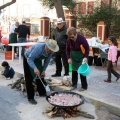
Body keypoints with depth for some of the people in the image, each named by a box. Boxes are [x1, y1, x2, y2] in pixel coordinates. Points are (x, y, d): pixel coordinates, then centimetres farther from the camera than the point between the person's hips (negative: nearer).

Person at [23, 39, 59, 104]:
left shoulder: (51, 51, -21)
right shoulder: (38, 48, -40)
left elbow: (46, 61, -7)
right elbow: (29, 59, -40)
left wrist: (43, 70, -9)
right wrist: (35, 68, -53)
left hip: (37, 59, 6)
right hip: (28, 59, -6)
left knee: (40, 76, 12)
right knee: (29, 79, -9)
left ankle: (42, 93, 30)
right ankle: (30, 98, -2)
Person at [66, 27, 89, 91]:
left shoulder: (81, 38, -23)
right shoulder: (69, 39, -10)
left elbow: (87, 48, -14)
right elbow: (68, 49, 2)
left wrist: (86, 57, -20)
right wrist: (68, 58, -5)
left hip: (81, 56, -4)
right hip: (73, 56, 4)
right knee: (74, 70, 9)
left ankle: (84, 86, 8)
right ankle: (74, 85, 21)